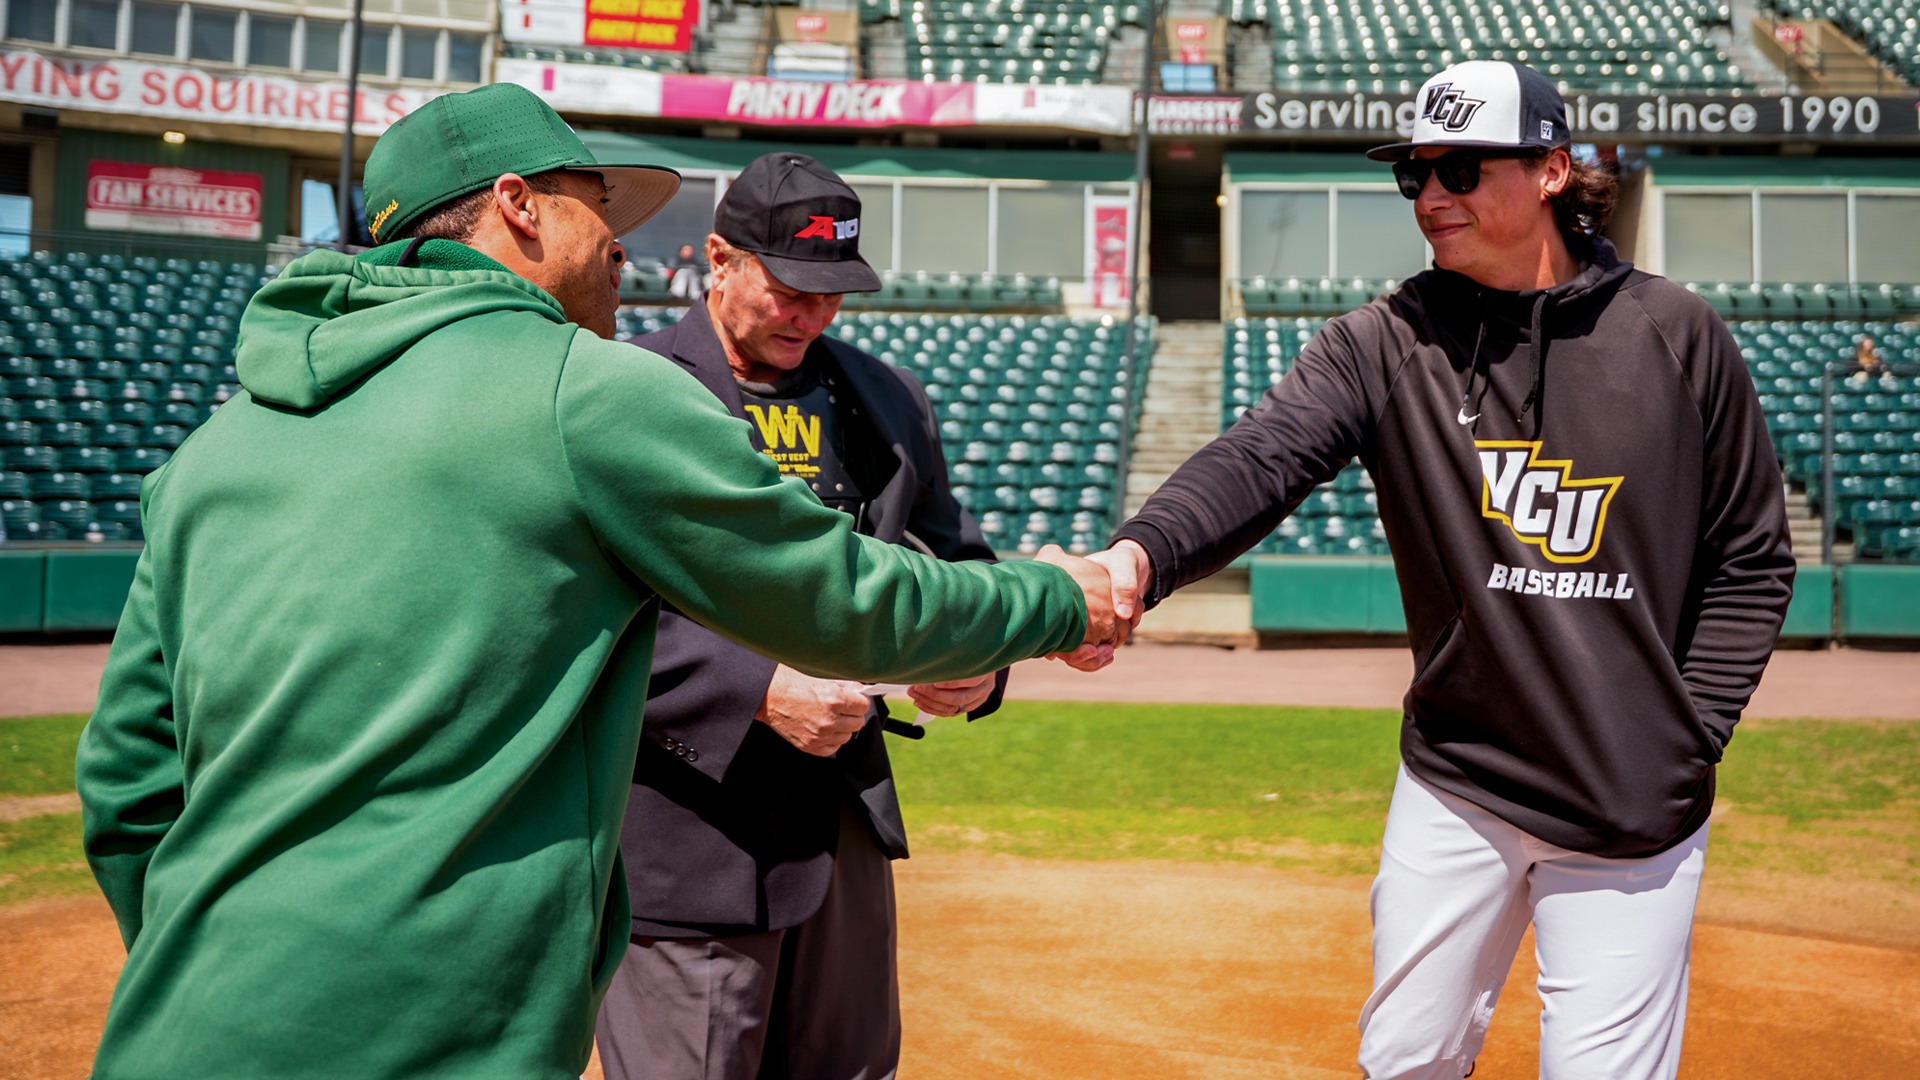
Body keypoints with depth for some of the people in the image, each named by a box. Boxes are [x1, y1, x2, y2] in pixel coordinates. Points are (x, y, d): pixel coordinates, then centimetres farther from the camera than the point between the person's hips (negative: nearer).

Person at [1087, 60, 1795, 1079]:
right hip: (1453, 786, 2)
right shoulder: (1386, 342, -4)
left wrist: (1684, 746, -4)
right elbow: (1261, 455, -22)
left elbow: (1749, 562, 4)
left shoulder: (1677, 335, -3)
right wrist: (1140, 554, -42)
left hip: (1632, 814, -1)